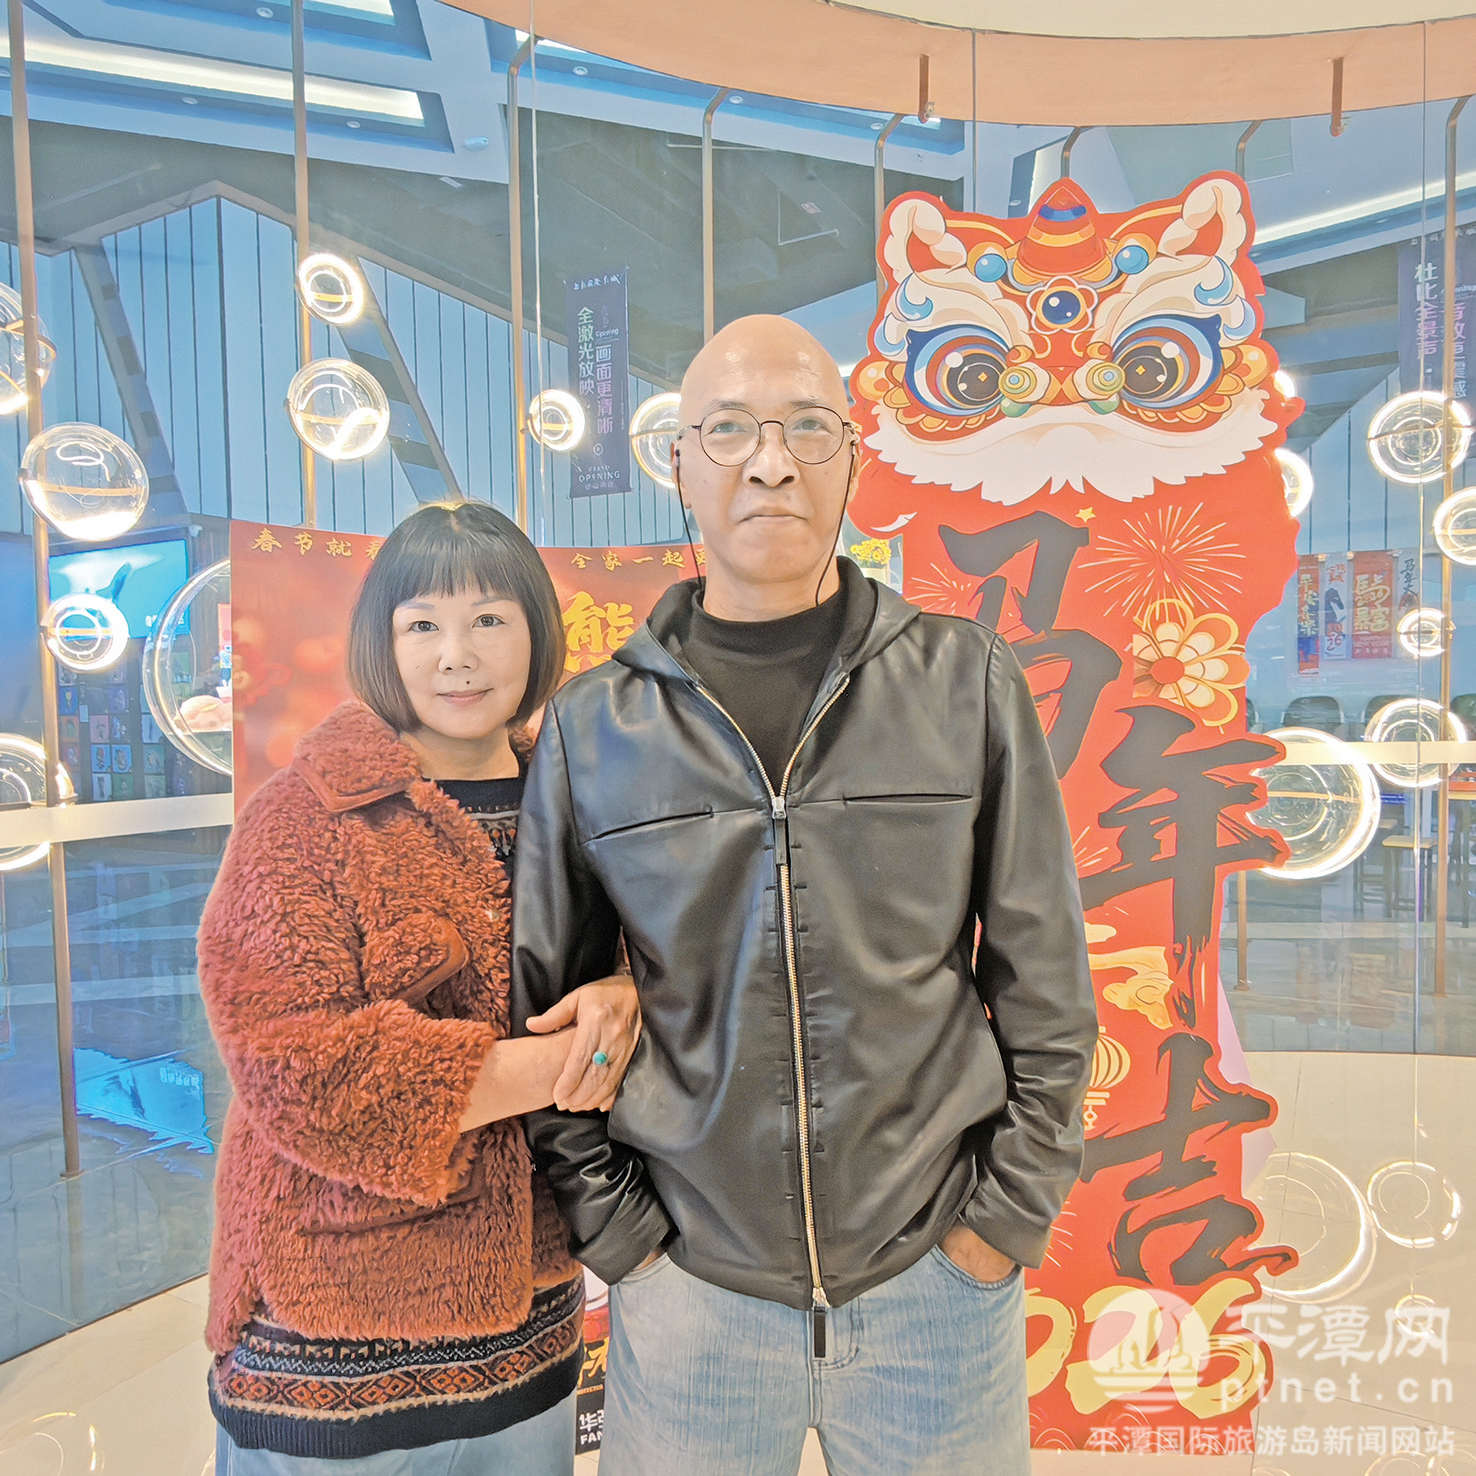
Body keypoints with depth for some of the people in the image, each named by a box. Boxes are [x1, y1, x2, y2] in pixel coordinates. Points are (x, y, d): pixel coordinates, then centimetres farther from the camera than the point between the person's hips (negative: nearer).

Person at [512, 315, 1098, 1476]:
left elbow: (1046, 986, 0)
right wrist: (622, 1232, -1)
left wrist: (1006, 1215, -2)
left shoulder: (968, 684, -4)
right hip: (690, 1294, 1)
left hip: (939, 1285, 0)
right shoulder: (593, 725, -3)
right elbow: (546, 1005, 3)